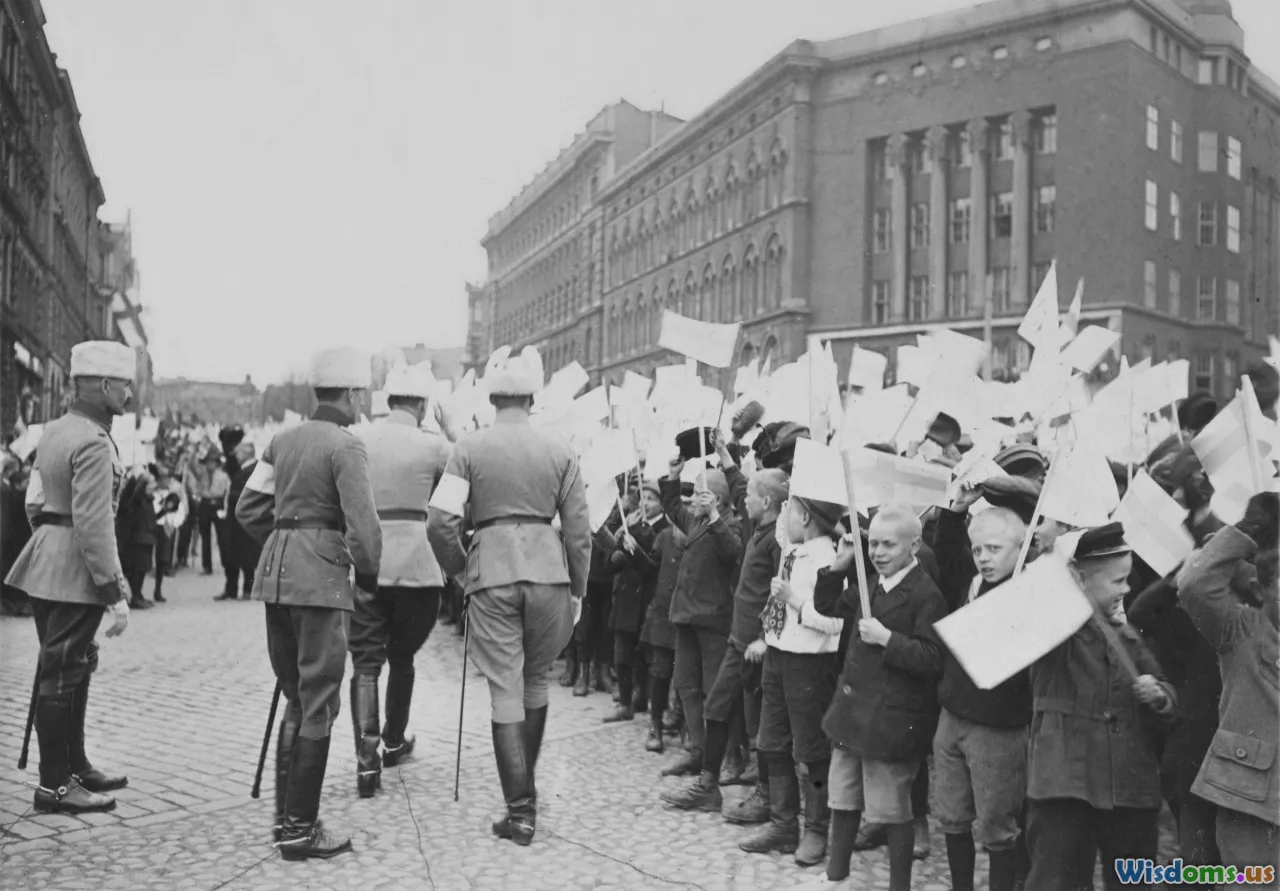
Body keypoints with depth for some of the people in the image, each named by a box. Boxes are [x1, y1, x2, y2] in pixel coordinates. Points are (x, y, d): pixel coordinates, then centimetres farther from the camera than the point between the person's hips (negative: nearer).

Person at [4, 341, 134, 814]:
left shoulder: (55, 430, 11)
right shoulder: (94, 443, -19)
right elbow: (93, 524, -24)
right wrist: (116, 592, -22)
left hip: (47, 564, 10)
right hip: (74, 572, -10)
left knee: (71, 669, 18)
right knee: (62, 675, -2)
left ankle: (75, 766, 29)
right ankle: (54, 786, 8)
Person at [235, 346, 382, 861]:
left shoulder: (284, 440, 12)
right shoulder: (346, 446, -10)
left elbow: (248, 509, 14)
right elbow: (362, 525, -15)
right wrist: (369, 576, 0)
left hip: (275, 573, 8)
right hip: (321, 576, -8)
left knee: (295, 698, 18)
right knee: (319, 704, 2)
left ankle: (285, 815, 24)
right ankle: (300, 830, 7)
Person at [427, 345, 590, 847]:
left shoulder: (469, 448, -1)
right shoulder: (559, 450, 3)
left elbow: (440, 521, -9)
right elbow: (578, 528, 3)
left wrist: (457, 568, 9)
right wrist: (577, 589, 13)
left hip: (492, 572, -1)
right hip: (548, 569, 2)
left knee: (505, 693, 5)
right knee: (536, 683, 20)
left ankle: (521, 812, 7)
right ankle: (524, 789, 33)